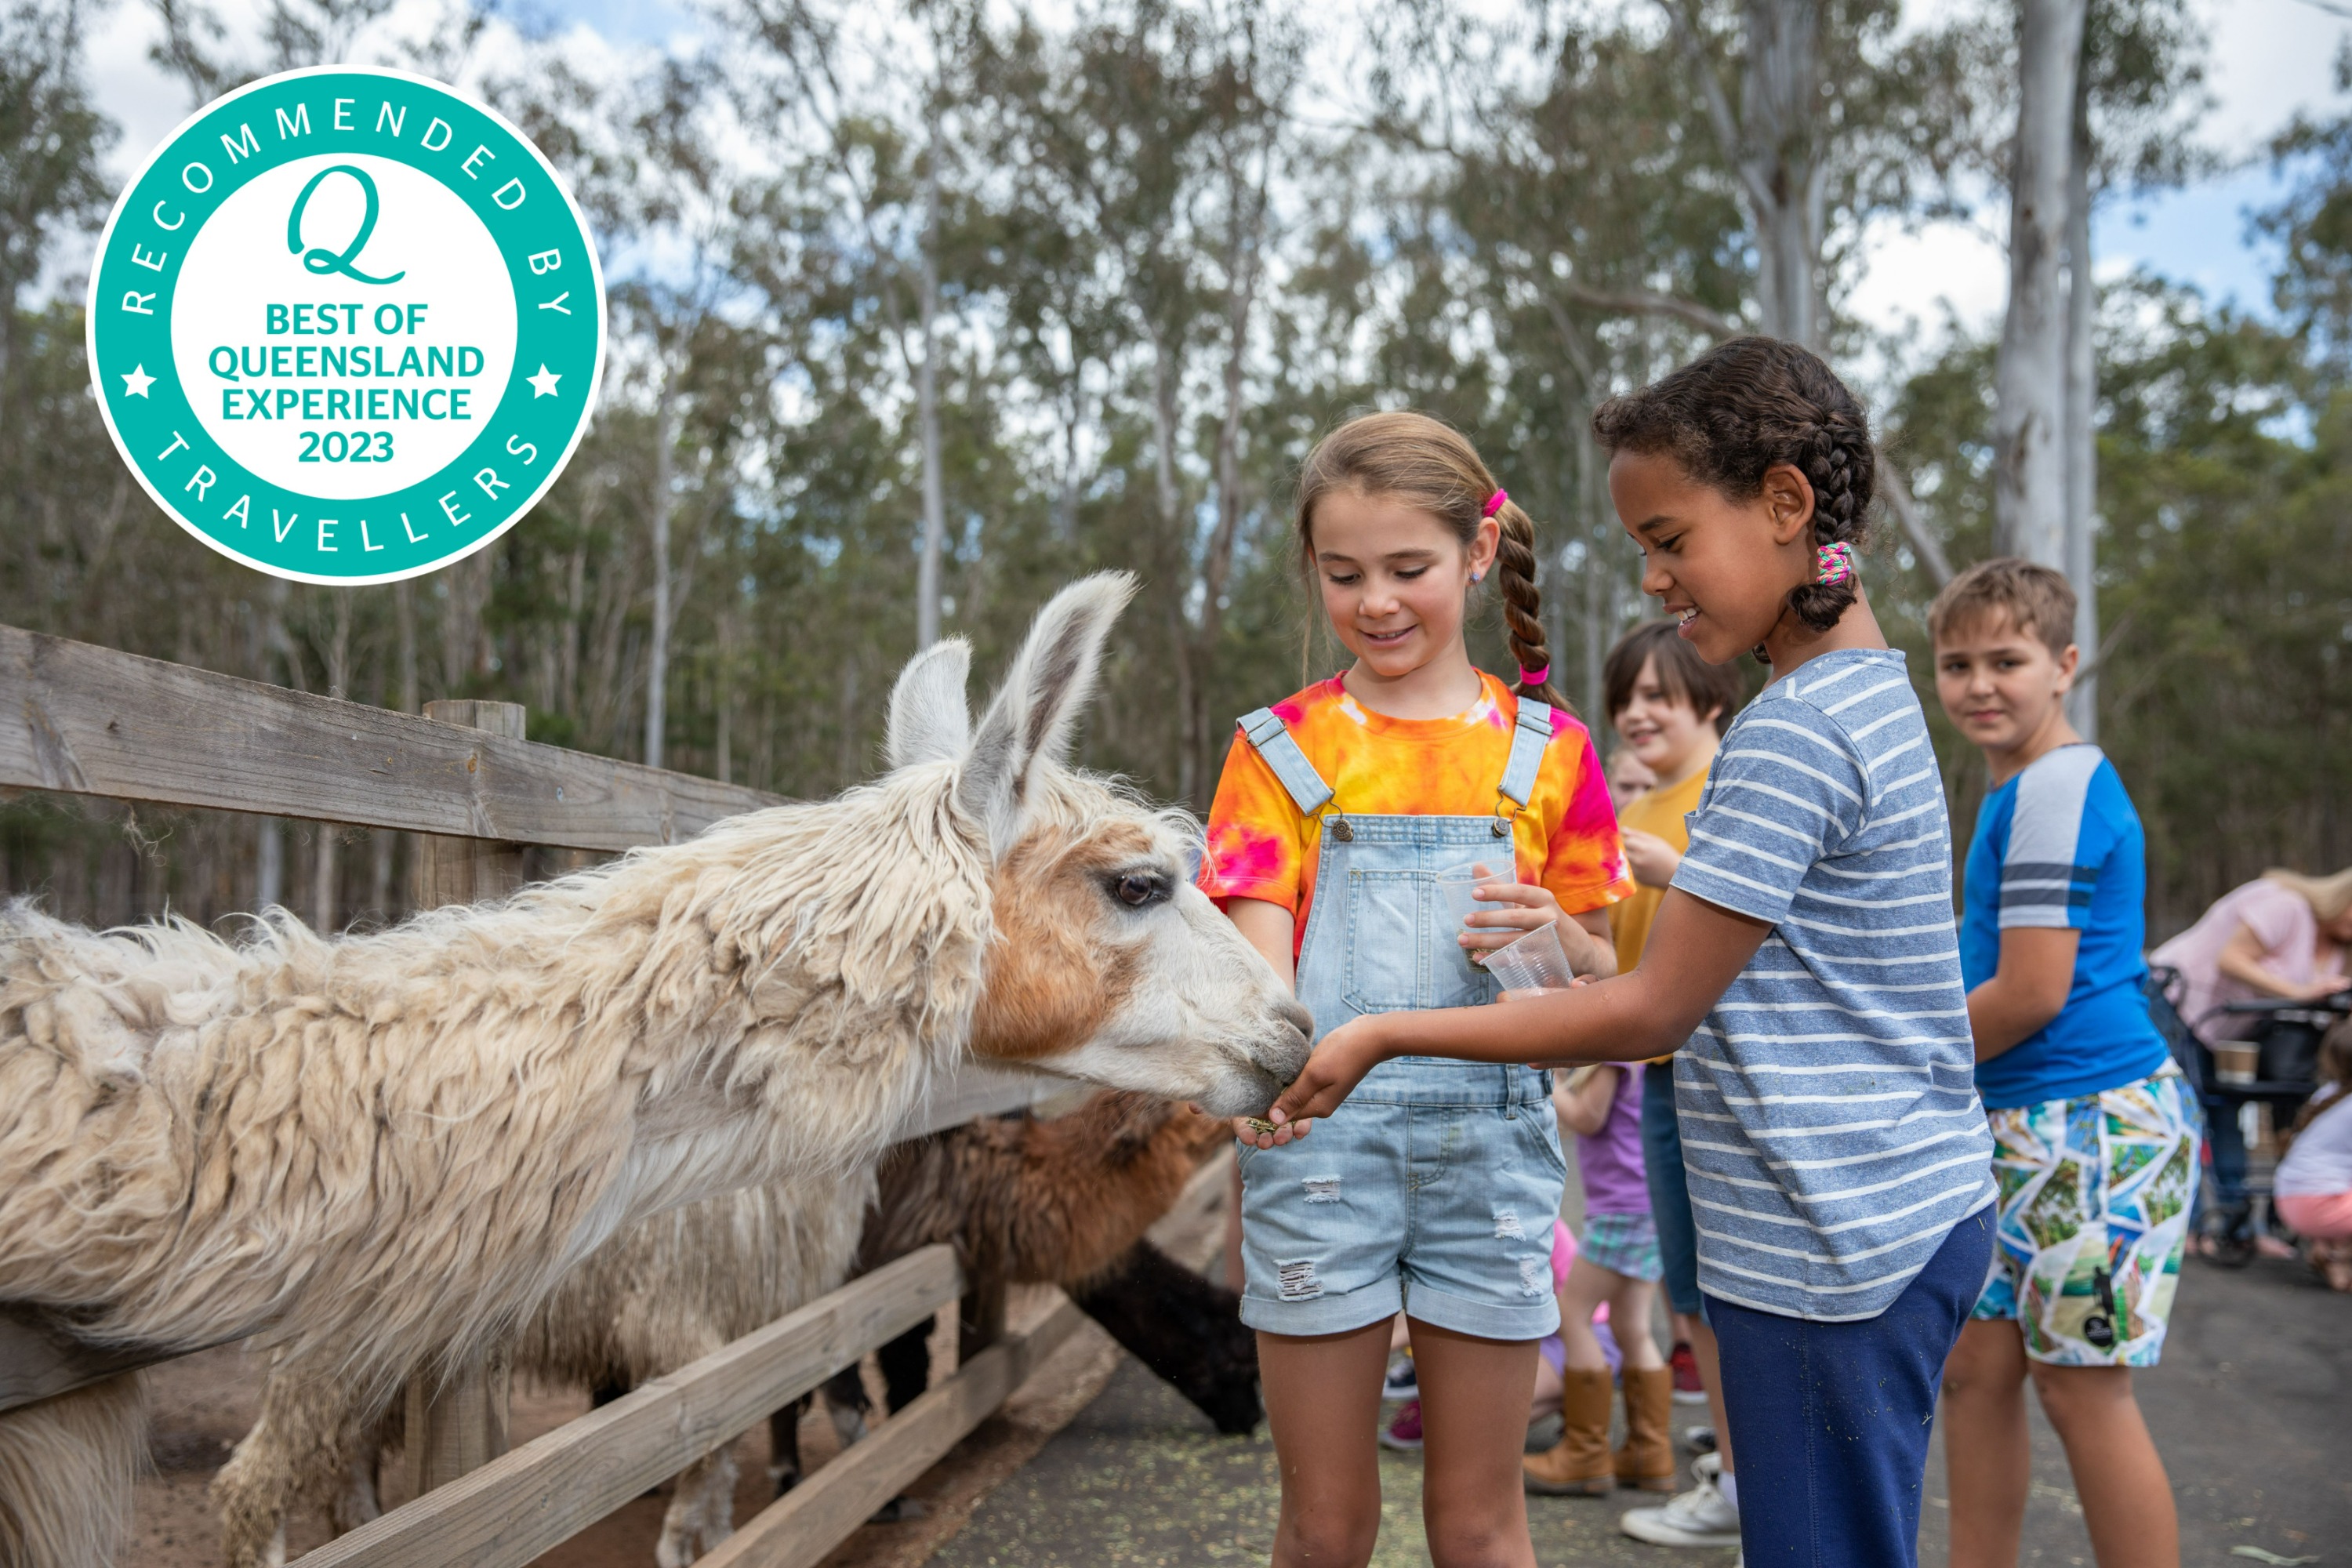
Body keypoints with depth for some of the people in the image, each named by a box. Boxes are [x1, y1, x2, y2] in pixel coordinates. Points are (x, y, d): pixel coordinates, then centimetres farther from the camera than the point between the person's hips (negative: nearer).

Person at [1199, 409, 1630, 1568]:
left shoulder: (1543, 747, 6)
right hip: (1321, 1139, 0)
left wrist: (1555, 936, -12)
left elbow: (1604, 983, 11)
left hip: (1489, 1142, 1)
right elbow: (1257, 955, -7)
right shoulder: (1284, 746, 4)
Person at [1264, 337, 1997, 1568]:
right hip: (1912, 1217, 10)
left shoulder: (1789, 736, -19)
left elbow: (1654, 1010, -19)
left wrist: (1386, 1035, -15)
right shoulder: (1870, 694, 12)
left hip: (1834, 1246, -10)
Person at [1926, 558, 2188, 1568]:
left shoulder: (2059, 786, -16)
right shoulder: (2017, 789, 14)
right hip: (2020, 1124, 10)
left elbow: (2031, 993, -19)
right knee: (1976, 1369, 12)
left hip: (2093, 1124, -9)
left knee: (2083, 1392, 0)